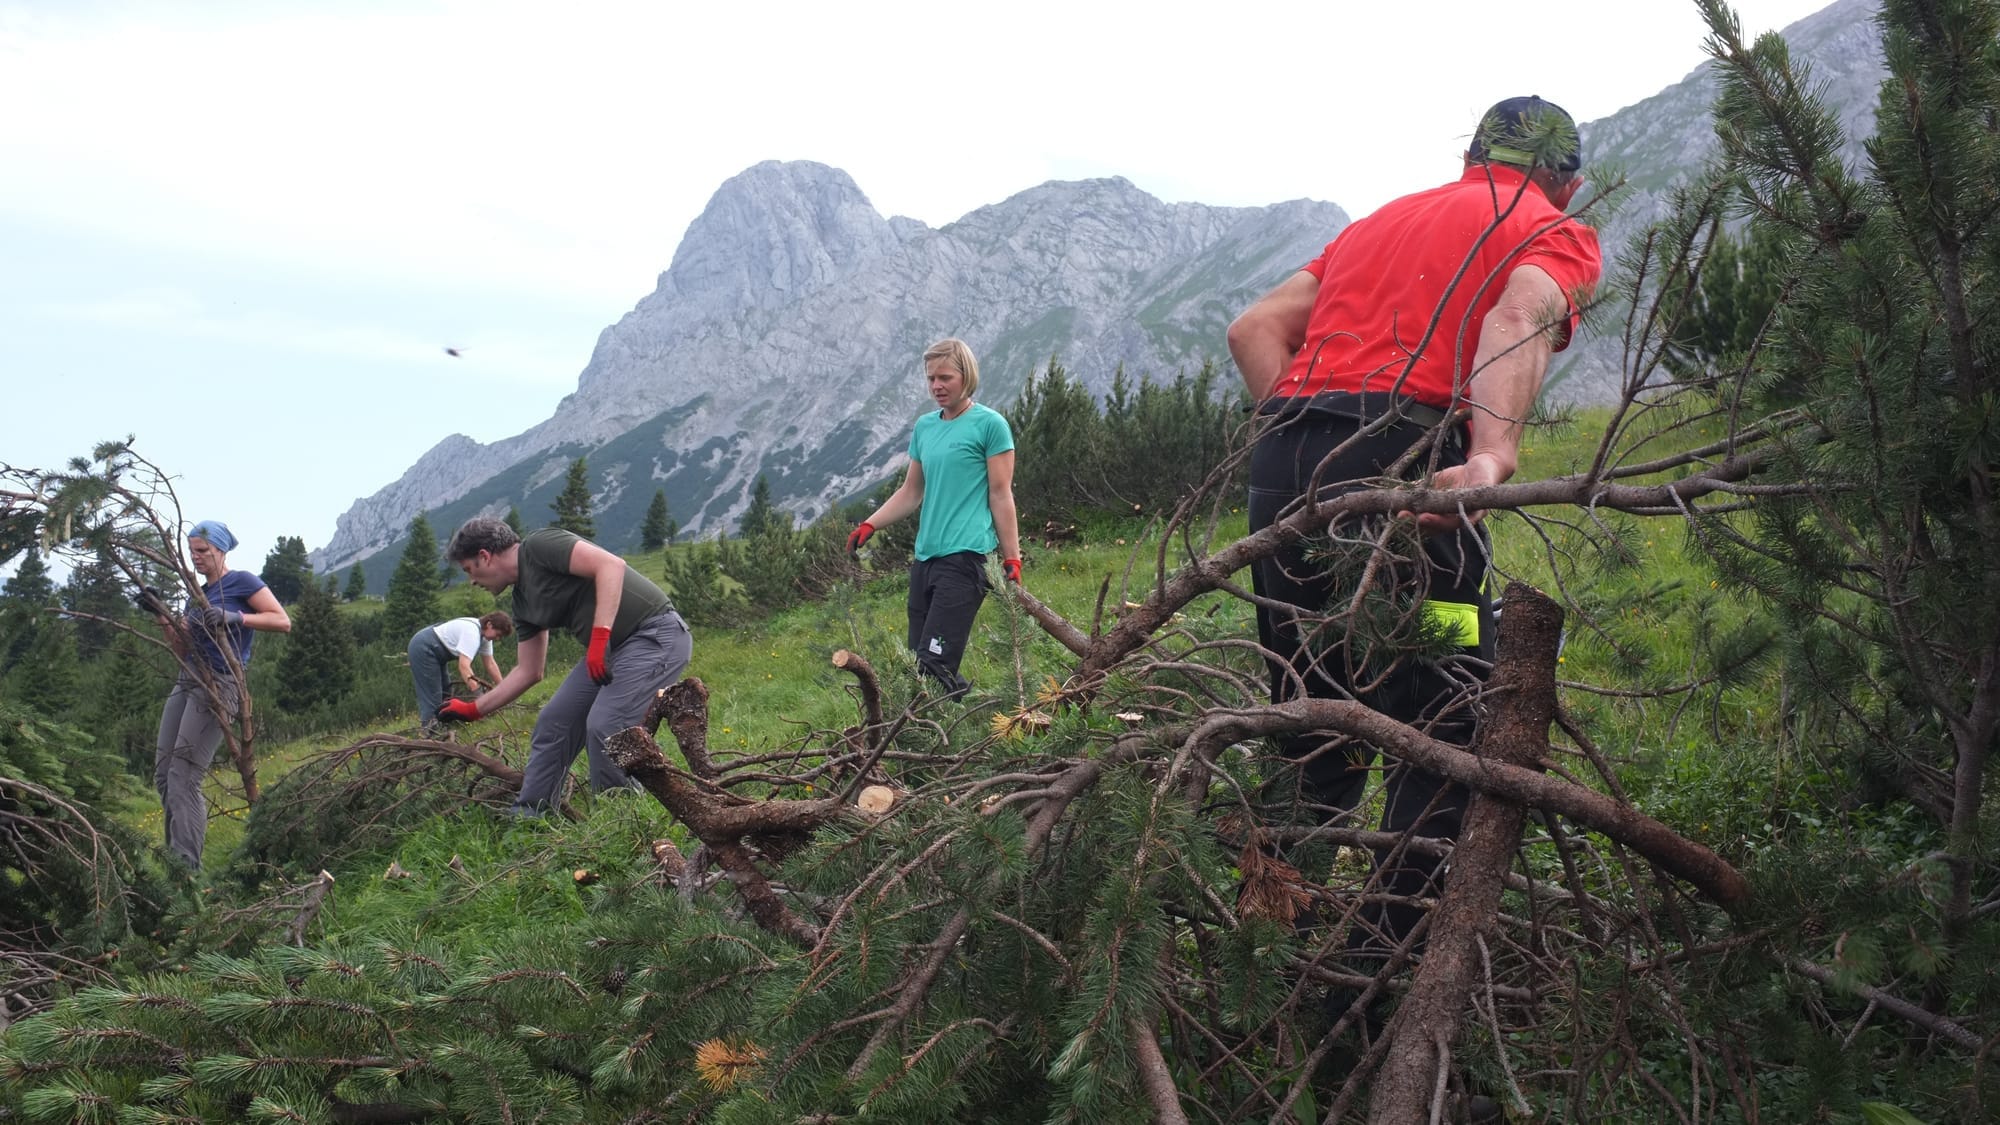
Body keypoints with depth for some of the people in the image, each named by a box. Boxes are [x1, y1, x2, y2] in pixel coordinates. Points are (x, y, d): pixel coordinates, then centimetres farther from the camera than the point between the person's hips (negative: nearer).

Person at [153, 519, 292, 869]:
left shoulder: (241, 582, -1)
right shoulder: (197, 595, 21)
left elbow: (283, 621, -11)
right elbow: (183, 649, 18)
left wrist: (235, 617, -22)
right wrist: (162, 617, 5)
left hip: (219, 685, -8)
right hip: (187, 682, 8)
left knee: (183, 778, -16)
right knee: (163, 775, 3)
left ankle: (187, 866, -17)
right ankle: (176, 855, 10)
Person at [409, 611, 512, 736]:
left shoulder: (484, 635, -1)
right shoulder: (472, 633, -31)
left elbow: (491, 665, 2)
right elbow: (464, 665, -40)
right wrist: (478, 694, -44)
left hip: (437, 653, 11)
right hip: (422, 648, -11)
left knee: (445, 694, 13)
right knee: (432, 697, -14)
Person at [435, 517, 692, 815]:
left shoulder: (539, 546, -11)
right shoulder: (524, 601, 15)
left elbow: (611, 565, -24)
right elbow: (529, 672, 22)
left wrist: (599, 637, -29)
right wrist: (472, 709, 26)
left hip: (655, 635, -10)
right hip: (611, 648, 10)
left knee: (604, 727, -19)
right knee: (553, 723, 8)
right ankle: (525, 819, 17)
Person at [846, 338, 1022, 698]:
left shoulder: (990, 424, -2)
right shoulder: (924, 426, 16)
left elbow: (1001, 496, -4)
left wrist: (1012, 560, -7)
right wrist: (869, 525, 8)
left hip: (965, 556, -7)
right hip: (925, 557, 8)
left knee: (936, 663, -17)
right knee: (916, 660, 6)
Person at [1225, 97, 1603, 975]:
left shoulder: (1379, 221, 31)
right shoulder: (1557, 235, 13)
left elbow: (1254, 328, 22)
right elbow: (1517, 318, -12)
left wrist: (1303, 436, 14)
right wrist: (1494, 455, -28)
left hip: (1279, 468, 6)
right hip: (1405, 465, -6)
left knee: (1316, 739, 17)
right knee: (1443, 739, 1)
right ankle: (1384, 962, -3)